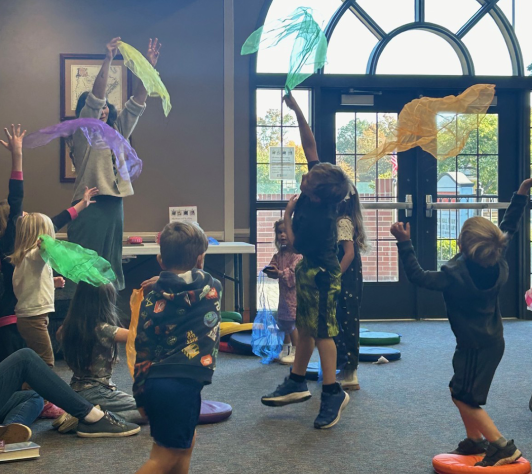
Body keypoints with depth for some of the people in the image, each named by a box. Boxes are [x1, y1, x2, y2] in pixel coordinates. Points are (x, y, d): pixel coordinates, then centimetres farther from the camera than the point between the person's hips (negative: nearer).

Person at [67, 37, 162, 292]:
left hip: (113, 207, 7)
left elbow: (136, 102, 12)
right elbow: (95, 98, -13)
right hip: (89, 210, -7)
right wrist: (108, 61, -19)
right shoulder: (83, 133, -1)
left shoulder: (116, 132, 17)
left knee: (111, 271, 9)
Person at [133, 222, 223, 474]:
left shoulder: (153, 296, 4)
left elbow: (143, 349, 5)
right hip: (183, 384, -5)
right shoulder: (211, 288, 0)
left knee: (185, 442, 25)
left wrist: (141, 395, 11)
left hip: (154, 382, 5)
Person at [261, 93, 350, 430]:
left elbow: (292, 244, -15)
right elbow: (310, 144, -2)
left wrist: (288, 213, -6)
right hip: (309, 271, 9)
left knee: (322, 332, -7)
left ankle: (333, 392, -3)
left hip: (320, 275, -9)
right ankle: (297, 383, 23)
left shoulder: (319, 218, -30)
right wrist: (297, 110, -4)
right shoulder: (319, 184, -9)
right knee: (305, 327, 14)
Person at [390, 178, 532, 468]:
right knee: (459, 390, 20)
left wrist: (404, 242, -24)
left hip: (475, 345, -8)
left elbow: (418, 277, -22)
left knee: (465, 398, 0)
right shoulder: (498, 262, -7)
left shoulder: (455, 275, -27)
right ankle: (474, 440, 27)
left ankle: (502, 446, -3)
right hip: (492, 340, 8)